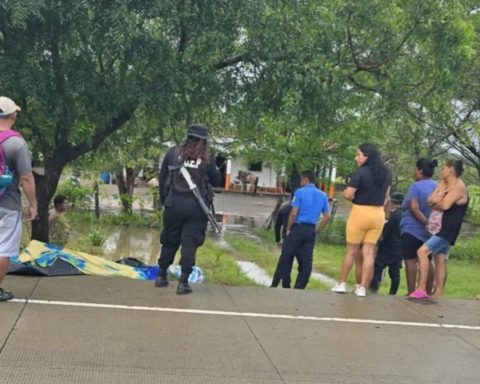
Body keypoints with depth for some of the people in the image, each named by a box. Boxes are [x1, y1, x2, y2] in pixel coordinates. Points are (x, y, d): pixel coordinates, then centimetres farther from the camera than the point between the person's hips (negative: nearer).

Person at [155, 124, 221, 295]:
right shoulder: (207, 159, -1)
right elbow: (217, 181, 9)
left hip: (173, 205, 2)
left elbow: (162, 178, 6)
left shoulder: (173, 153, 3)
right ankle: (183, 282, -2)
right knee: (189, 244, 1)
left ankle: (161, 276, 25)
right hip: (196, 208, -2)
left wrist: (165, 200, 16)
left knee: (169, 242, 15)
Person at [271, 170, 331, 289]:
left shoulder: (300, 192, -7)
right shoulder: (323, 196, 10)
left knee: (285, 258, 3)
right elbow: (327, 217, 8)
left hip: (298, 228, -4)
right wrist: (317, 231, 13)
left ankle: (274, 285, 8)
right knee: (306, 261, 5)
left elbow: (293, 213, -13)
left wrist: (288, 228, -2)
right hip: (310, 230, 4)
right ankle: (299, 288, 5)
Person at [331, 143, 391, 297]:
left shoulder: (360, 173, -15)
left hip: (360, 213, -5)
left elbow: (348, 194, -17)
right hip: (378, 214, 5)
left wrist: (350, 195, 4)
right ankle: (362, 288, 6)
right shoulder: (386, 173, 7)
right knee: (369, 252, 6)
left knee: (351, 251, 8)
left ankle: (341, 284, 17)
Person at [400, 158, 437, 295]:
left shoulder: (416, 186, -10)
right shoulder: (437, 186, 11)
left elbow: (414, 208, -21)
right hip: (429, 231, 7)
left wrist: (427, 223, -21)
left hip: (412, 229, -7)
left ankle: (411, 293, -7)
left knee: (410, 260, -4)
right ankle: (429, 293, 14)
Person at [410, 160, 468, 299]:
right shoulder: (443, 183, 12)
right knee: (440, 258, 11)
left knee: (422, 251, -16)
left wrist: (436, 201, -3)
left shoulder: (459, 187, -15)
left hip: (450, 229, -10)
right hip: (445, 228, 10)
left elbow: (445, 205, -23)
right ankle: (438, 293, 15)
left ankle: (421, 289, -15)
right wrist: (439, 198, -15)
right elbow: (430, 200, 5)